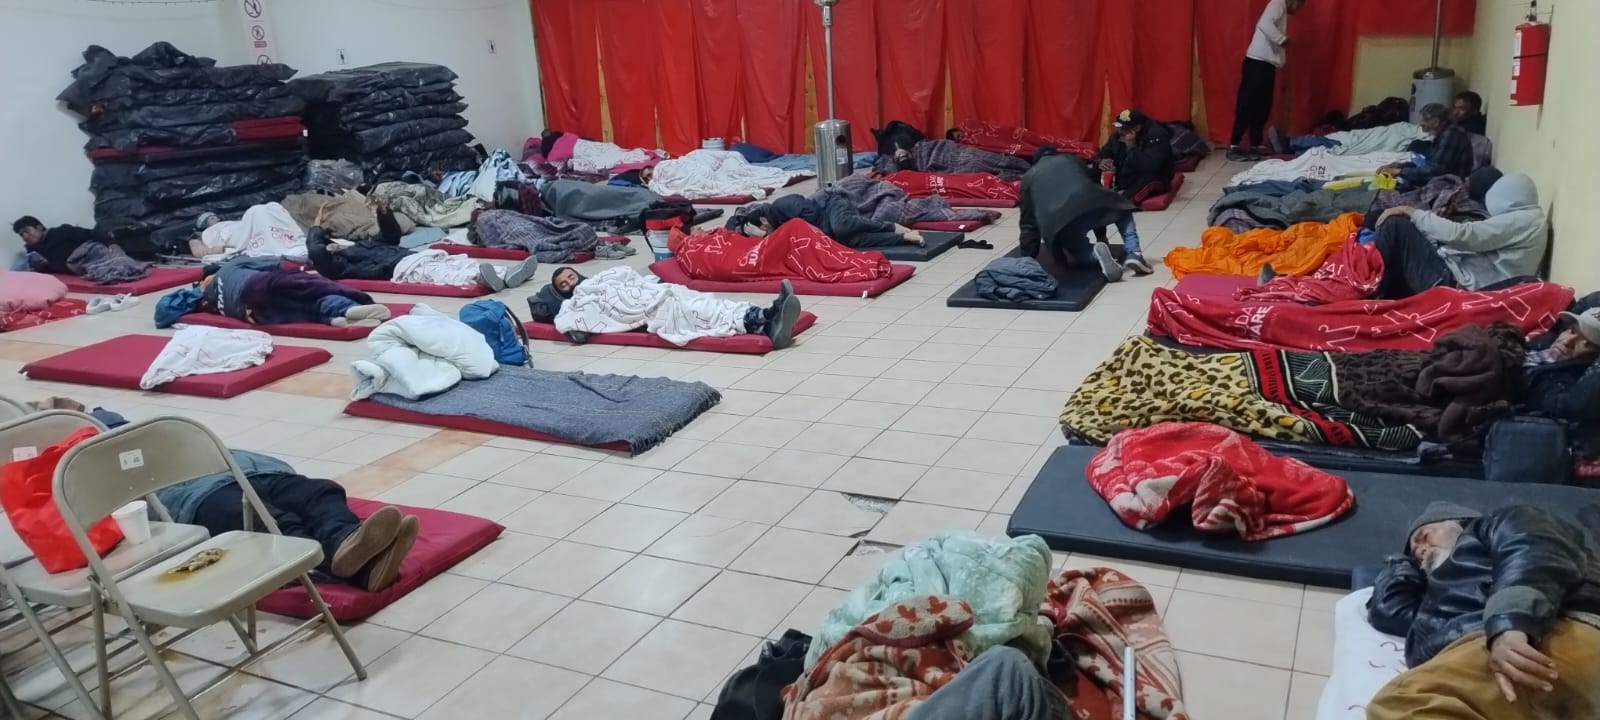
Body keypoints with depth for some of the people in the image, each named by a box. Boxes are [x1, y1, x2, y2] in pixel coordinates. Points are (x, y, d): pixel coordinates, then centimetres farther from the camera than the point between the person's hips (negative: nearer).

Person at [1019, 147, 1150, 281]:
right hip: (1092, 206, 1)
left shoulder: (1028, 177, 31)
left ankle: (1096, 253, -11)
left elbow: (1028, 223, 26)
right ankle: (1133, 254, 8)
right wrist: (1101, 234, 46)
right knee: (1123, 212, 33)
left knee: (1079, 254, 27)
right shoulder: (1073, 160, 35)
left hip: (1061, 224, -1)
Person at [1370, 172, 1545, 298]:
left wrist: (1412, 212, -13)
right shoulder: (1529, 219, 16)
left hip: (1451, 282, -11)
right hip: (1458, 281, 11)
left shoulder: (1519, 221, -15)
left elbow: (1459, 235, -21)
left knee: (1395, 224, -14)